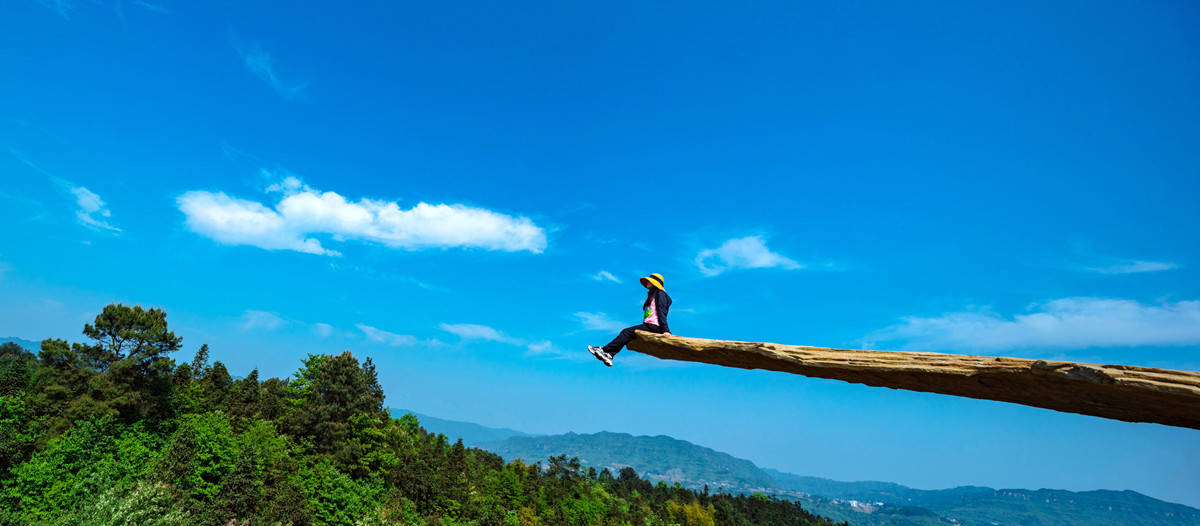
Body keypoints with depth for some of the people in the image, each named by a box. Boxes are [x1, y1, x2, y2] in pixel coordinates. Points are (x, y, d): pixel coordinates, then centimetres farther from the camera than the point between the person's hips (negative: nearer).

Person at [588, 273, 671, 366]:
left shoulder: (660, 294, -3)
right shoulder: (652, 295, 28)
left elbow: (662, 313, -14)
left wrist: (665, 330, -21)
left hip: (654, 326, -9)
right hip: (648, 325, 9)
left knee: (626, 332, -17)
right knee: (625, 332, -5)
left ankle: (604, 350, -18)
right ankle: (609, 355, -19)